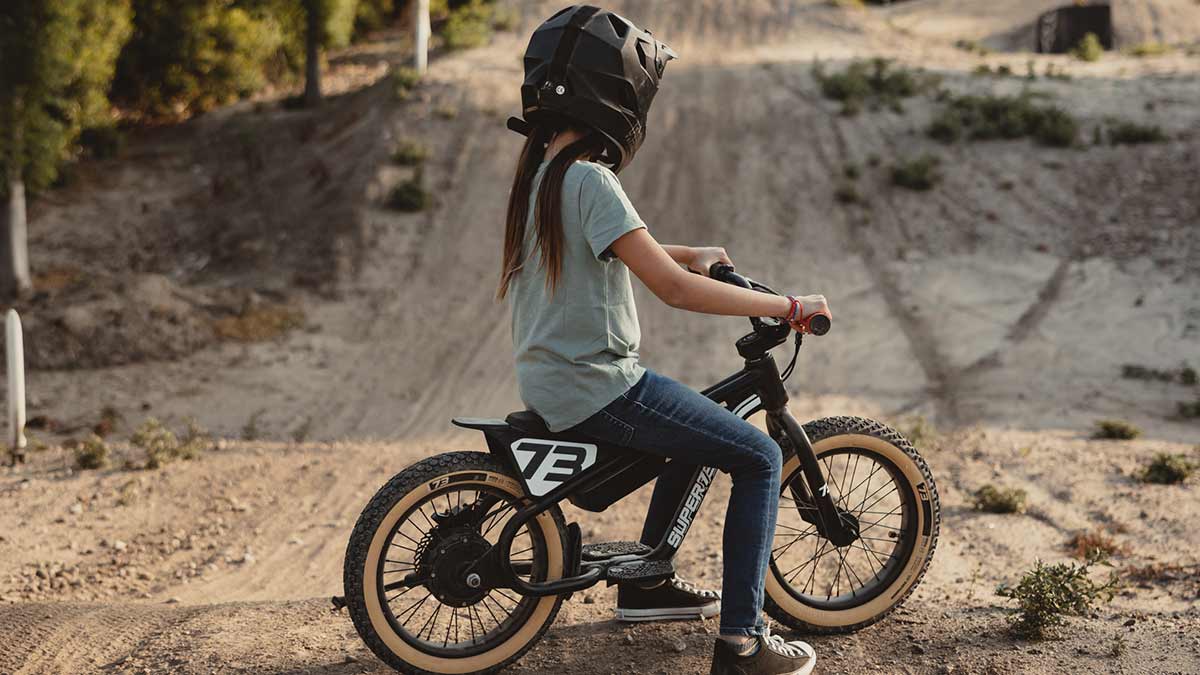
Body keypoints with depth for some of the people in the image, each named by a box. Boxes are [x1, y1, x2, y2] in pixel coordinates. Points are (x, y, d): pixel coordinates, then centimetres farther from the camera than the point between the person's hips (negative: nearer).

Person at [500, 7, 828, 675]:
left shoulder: (540, 168, 9)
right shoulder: (590, 179, -21)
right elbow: (675, 289, -25)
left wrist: (687, 252, 30)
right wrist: (787, 306, -17)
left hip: (548, 377, 10)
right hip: (597, 387, -10)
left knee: (701, 430, 30)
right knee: (760, 457, -4)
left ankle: (645, 583, 36)